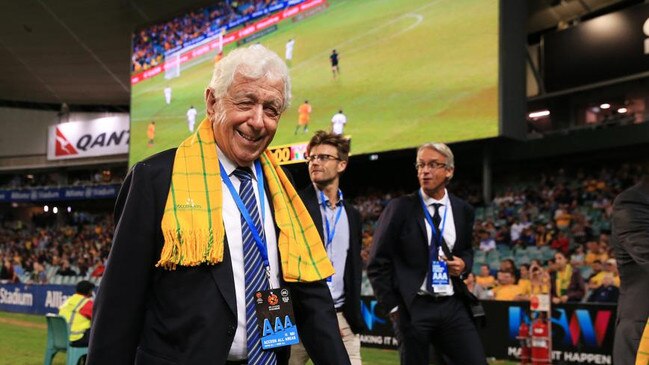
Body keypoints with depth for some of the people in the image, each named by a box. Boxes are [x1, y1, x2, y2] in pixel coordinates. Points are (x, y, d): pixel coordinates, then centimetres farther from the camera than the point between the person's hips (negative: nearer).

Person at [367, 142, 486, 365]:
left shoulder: (463, 210, 7)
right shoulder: (400, 208, -4)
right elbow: (378, 263, -1)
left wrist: (464, 264, 0)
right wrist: (392, 306, -4)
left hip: (452, 305, 3)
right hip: (413, 307, -3)